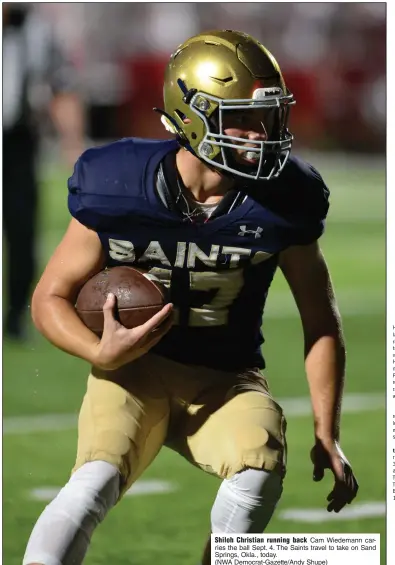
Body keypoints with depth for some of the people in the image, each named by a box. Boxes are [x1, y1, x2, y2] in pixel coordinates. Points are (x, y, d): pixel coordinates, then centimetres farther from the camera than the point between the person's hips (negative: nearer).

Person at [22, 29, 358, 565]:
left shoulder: (283, 200, -8)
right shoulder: (119, 190, -14)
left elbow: (320, 319, 4)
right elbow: (51, 297, -3)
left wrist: (327, 435, 1)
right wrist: (102, 353, -23)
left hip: (227, 380, 2)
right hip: (135, 368, -2)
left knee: (259, 474, -30)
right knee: (97, 480, -30)